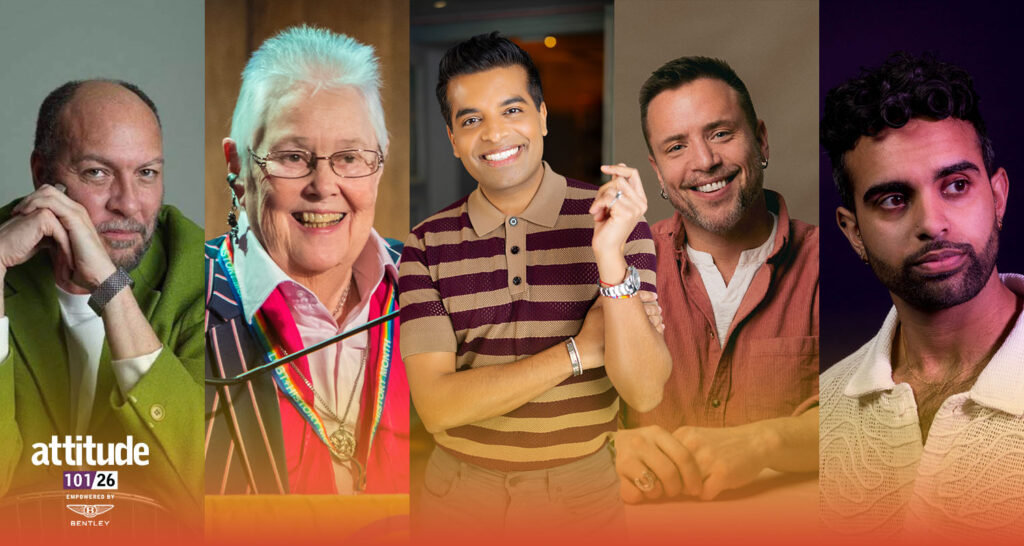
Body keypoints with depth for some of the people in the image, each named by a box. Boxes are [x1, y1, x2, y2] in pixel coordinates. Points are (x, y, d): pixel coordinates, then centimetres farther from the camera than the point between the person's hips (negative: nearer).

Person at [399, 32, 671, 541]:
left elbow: (645, 392, -15)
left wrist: (610, 259, -27)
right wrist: (579, 351, -17)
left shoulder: (615, 217, -8)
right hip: (459, 494, 1)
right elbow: (436, 407, -15)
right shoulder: (427, 244, -6)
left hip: (580, 495, 0)